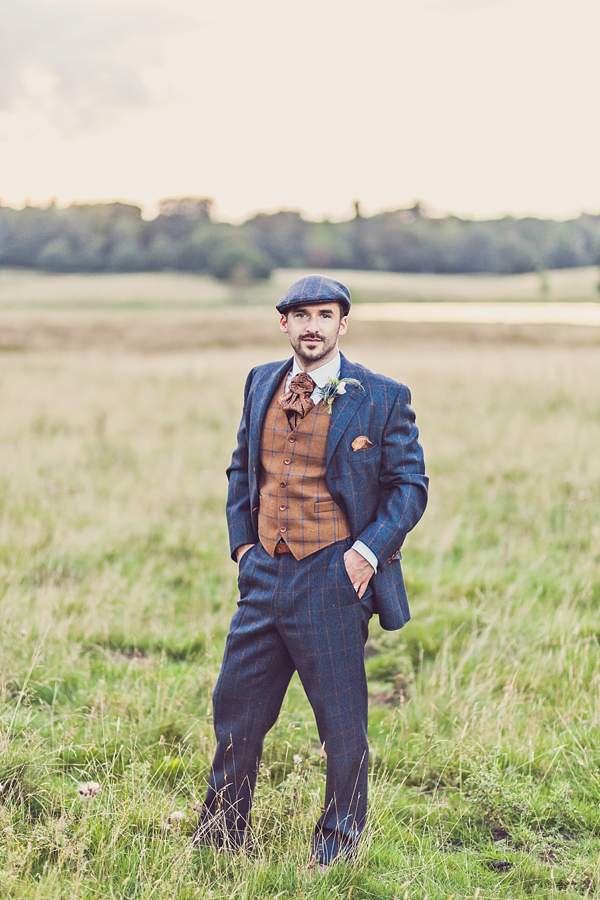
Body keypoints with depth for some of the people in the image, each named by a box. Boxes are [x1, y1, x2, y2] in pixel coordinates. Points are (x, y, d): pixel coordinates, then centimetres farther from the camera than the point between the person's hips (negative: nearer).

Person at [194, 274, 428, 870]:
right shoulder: (262, 384, 9)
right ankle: (221, 832, 30)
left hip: (332, 576, -4)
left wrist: (370, 549, -13)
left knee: (343, 721, 5)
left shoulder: (382, 398, -5)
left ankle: (338, 843, 24)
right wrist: (241, 541, 10)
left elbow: (409, 485, -2)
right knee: (236, 705, 13)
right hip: (264, 575, 5)